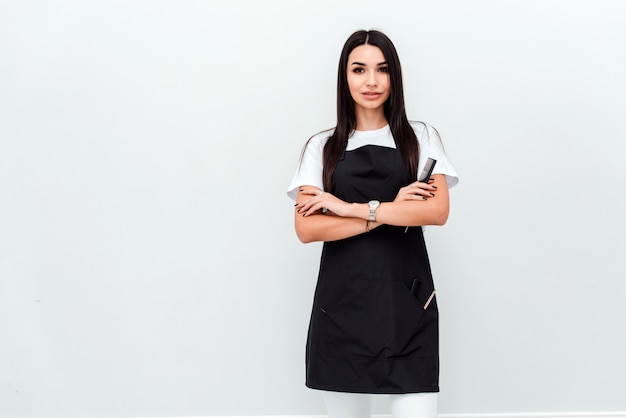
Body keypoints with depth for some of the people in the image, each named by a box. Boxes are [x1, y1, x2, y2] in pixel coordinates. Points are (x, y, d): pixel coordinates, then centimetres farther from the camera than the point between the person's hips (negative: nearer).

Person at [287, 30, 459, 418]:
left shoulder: (420, 137, 8)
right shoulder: (322, 147, 8)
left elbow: (438, 211, -8)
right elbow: (306, 228, -5)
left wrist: (353, 208, -11)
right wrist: (392, 211, -10)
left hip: (407, 298, -1)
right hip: (342, 299, 1)